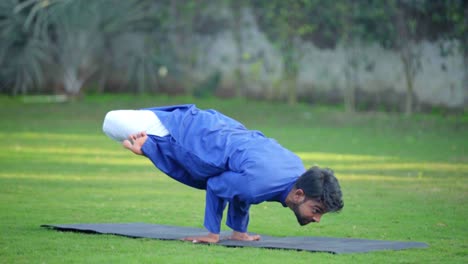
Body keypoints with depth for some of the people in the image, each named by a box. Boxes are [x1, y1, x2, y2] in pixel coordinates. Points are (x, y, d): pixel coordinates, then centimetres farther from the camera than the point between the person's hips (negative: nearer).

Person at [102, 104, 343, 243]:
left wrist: (238, 230, 11)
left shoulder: (299, 171, -16)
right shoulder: (258, 185, -42)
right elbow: (215, 187, -20)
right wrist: (213, 233, -9)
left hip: (222, 130, 7)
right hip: (190, 137, -7)